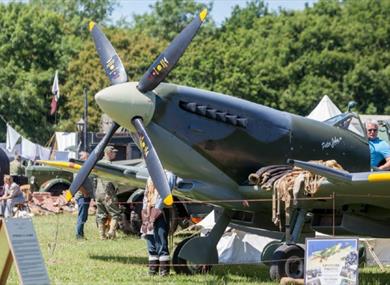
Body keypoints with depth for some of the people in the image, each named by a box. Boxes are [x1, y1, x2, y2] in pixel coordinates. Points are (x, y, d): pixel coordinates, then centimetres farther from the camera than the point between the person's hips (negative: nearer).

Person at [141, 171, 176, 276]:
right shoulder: (150, 178, 21)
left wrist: (157, 208, -18)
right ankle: (153, 267, 12)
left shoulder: (168, 176, -2)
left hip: (160, 212, -7)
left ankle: (164, 268, -6)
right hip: (148, 212, 7)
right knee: (150, 243, 8)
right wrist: (145, 212, 9)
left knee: (161, 242, -9)